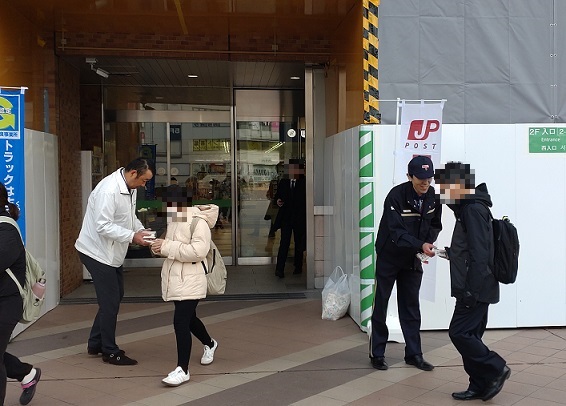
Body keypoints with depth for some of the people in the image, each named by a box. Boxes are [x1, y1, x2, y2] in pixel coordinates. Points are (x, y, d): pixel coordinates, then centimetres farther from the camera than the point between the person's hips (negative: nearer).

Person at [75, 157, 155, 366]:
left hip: (112, 252, 10)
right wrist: (133, 236, -28)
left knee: (115, 297, 18)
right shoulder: (108, 190, -27)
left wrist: (141, 229, -3)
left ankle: (96, 344, 31)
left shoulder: (129, 188, 3)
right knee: (110, 302, -2)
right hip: (98, 252, -10)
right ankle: (110, 352, 12)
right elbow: (103, 226, -29)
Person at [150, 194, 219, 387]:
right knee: (188, 319, 24)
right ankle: (209, 344, 50)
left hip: (190, 282, -9)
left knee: (180, 323, -12)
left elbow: (198, 251, -27)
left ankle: (182, 370, -3)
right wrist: (161, 246, -4)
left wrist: (167, 247, -25)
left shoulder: (199, 222, -17)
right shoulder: (174, 220, 9)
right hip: (174, 280, 9)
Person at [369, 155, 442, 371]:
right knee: (381, 305, 3)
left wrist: (429, 242, -13)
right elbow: (397, 232, -29)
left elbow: (435, 224, 7)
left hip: (413, 259, 5)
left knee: (411, 307, 11)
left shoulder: (433, 196, -6)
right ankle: (377, 354, 15)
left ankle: (414, 354, 20)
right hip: (389, 257, -5)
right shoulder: (396, 196, -24)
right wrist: (421, 245, -42)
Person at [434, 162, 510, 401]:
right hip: (476, 289, 10)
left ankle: (496, 369, 5)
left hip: (476, 289, -10)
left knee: (459, 333, -7)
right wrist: (450, 252, 13)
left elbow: (479, 254, -22)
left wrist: (471, 289, -22)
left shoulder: (474, 210, -16)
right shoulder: (469, 208, 15)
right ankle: (480, 386, 19)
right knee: (470, 336, 12)